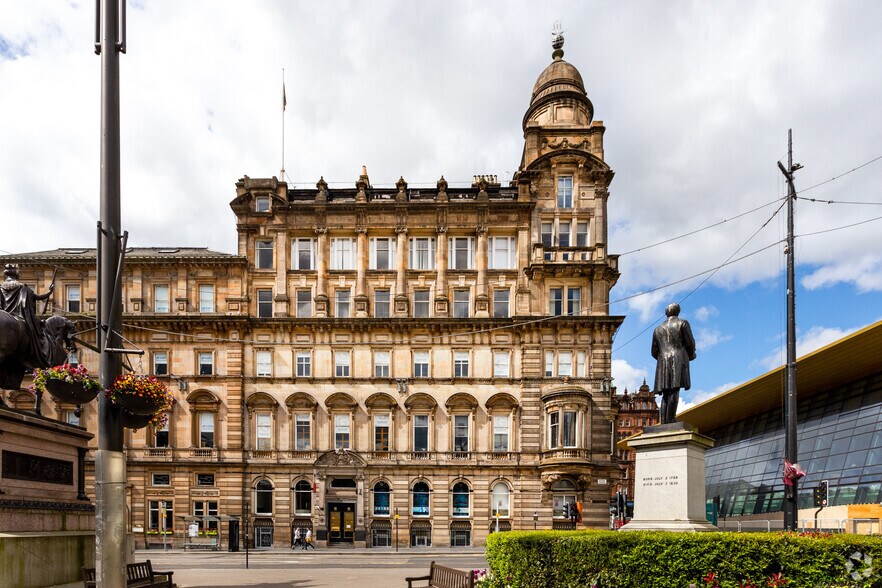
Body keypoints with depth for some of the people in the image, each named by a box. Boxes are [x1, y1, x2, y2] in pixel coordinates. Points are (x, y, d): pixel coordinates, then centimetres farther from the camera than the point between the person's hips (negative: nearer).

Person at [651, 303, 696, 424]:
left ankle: (663, 422, -8)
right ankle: (670, 419, -26)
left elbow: (654, 352, 16)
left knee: (666, 394, 2)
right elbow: (690, 343, 1)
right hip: (678, 361, -4)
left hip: (663, 363, 4)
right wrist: (691, 356, 19)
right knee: (674, 391, -15)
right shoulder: (682, 323, 8)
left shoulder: (658, 329, 21)